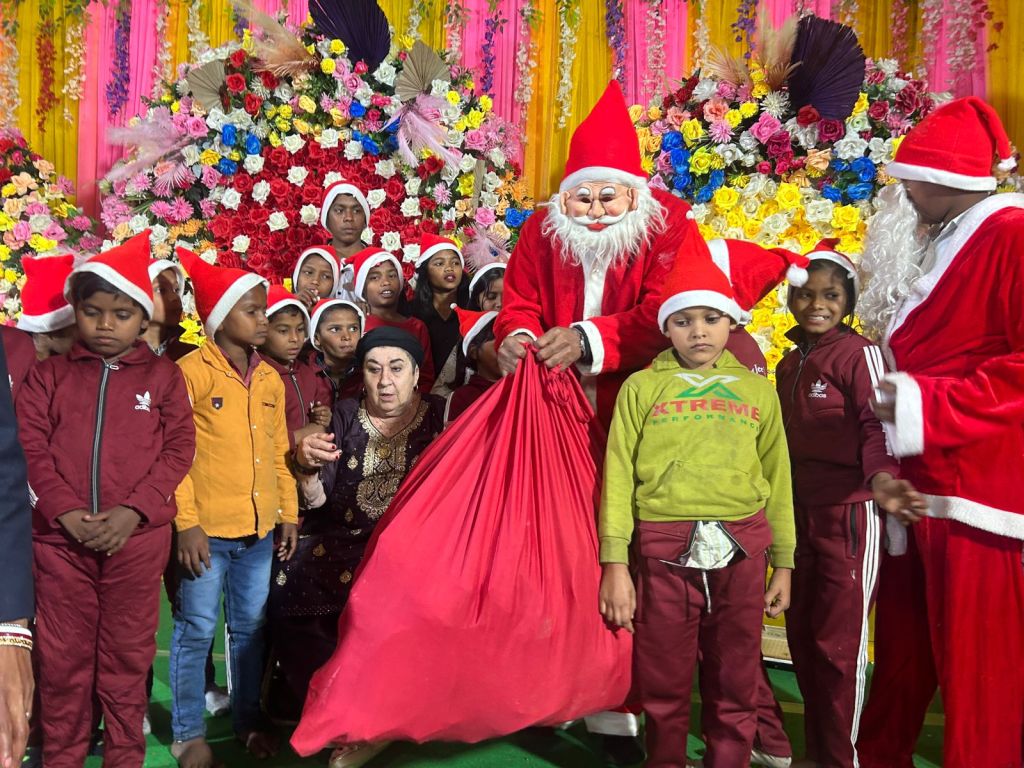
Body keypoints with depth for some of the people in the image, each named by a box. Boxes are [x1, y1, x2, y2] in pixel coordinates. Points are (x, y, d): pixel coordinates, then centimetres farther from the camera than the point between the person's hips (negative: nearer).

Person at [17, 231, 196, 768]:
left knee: (128, 654, 9)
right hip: (60, 537, 1)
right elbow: (29, 447, 0)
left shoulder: (163, 375, 5)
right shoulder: (49, 375, 8)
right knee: (63, 655, 10)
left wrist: (134, 510, -13)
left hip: (138, 537, -1)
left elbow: (178, 448, -2)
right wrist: (66, 511, -13)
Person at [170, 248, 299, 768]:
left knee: (251, 628, 15)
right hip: (206, 529, -5)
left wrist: (288, 513, 12)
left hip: (259, 529, 5)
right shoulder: (192, 372, -7)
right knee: (197, 630, 5)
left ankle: (248, 719, 30)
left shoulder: (270, 379, 10)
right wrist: (185, 523, -14)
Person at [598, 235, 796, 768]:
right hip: (664, 549, -1)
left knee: (735, 685, 11)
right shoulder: (642, 387, 3)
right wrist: (615, 563, -6)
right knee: (663, 685, 9)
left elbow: (777, 479, 11)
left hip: (741, 549, 2)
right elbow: (618, 476, 0)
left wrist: (783, 562, 10)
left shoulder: (757, 390, 9)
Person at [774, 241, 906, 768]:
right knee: (801, 633, 14)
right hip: (798, 512, 7)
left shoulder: (860, 354, -7)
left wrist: (881, 478, -33)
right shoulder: (789, 363, 12)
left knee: (839, 643, 2)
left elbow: (880, 425, -15)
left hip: (849, 513, -7)